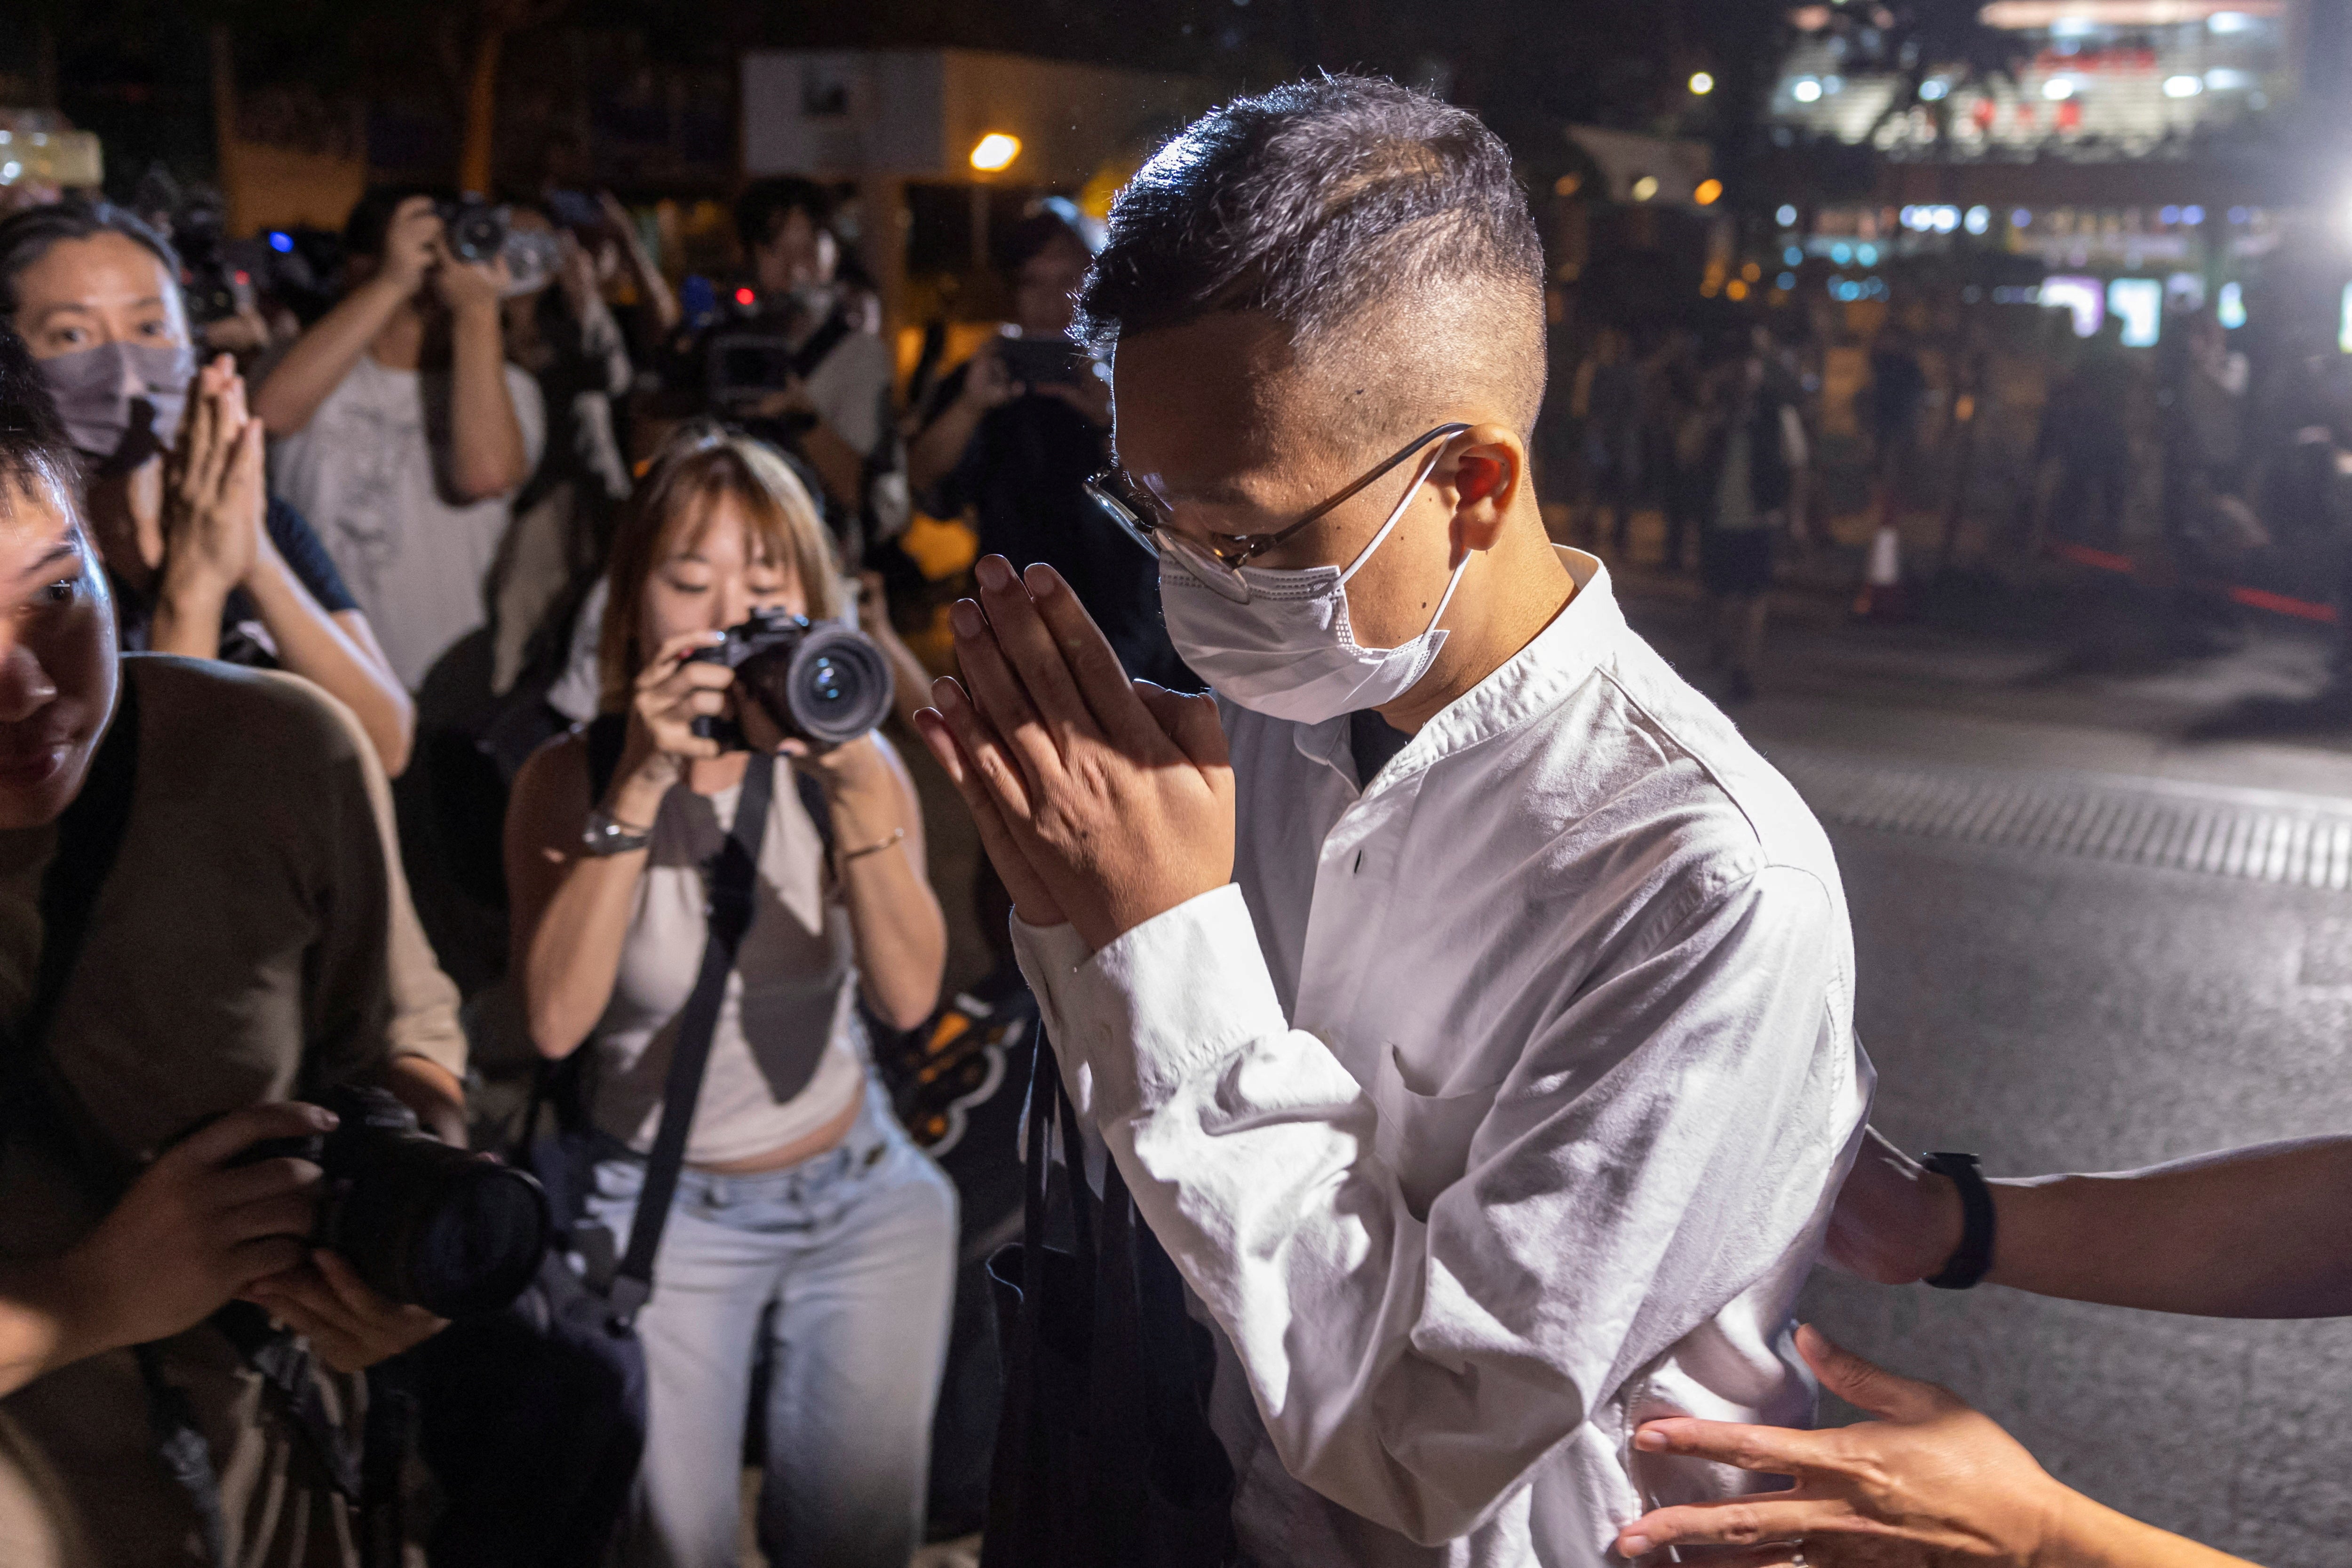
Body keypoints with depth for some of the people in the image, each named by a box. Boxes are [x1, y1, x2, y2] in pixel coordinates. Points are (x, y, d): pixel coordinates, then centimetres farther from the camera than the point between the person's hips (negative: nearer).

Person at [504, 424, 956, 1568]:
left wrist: (859, 789, -31)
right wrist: (641, 789, -30)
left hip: (860, 1186, 2)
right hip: (664, 1204, -1)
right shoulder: (569, 778, -10)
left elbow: (909, 997, -19)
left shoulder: (847, 761, -6)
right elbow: (555, 1021, -25)